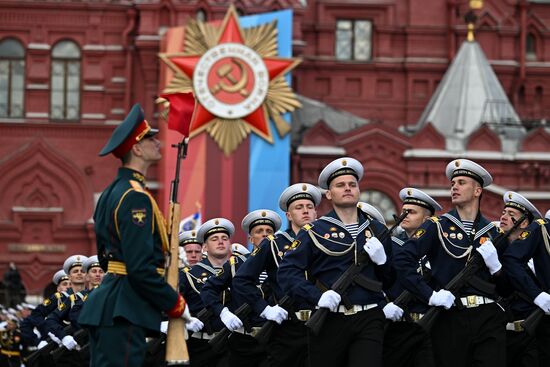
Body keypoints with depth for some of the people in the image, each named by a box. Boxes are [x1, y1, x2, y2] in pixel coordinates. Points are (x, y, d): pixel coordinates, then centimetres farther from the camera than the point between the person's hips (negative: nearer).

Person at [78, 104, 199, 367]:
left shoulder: (113, 192, 17)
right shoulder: (135, 197, -15)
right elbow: (141, 267, -21)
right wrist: (176, 305, -10)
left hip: (107, 303, 11)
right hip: (123, 312, -11)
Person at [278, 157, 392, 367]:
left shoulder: (377, 231, 13)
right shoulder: (315, 231, 3)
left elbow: (391, 279, 17)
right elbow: (287, 271, -6)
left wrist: (382, 260, -4)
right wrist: (318, 296, -19)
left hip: (369, 320, 1)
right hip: (329, 320, -1)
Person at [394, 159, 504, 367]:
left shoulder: (492, 232, 13)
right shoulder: (437, 227, 4)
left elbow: (505, 288, 15)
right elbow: (402, 260, -10)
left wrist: (495, 265, -5)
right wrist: (430, 295, -16)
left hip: (489, 318, 2)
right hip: (450, 319, -2)